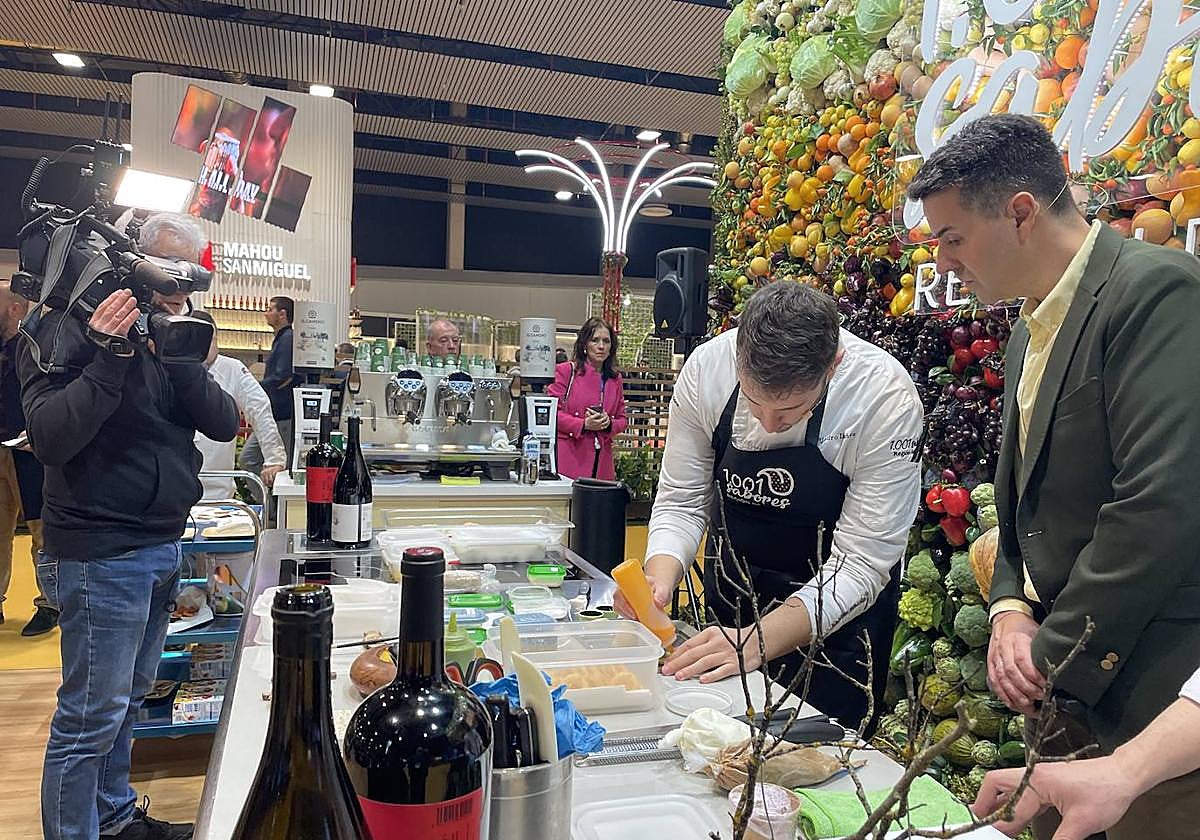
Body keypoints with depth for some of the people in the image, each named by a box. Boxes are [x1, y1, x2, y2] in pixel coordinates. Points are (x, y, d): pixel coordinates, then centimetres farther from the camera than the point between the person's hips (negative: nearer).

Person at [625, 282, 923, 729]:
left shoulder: (887, 397, -28)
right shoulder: (706, 366, -20)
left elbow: (861, 563, -26)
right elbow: (681, 500, -9)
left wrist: (758, 640, -36)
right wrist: (659, 579, -29)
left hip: (835, 615, -3)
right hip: (729, 600, 3)